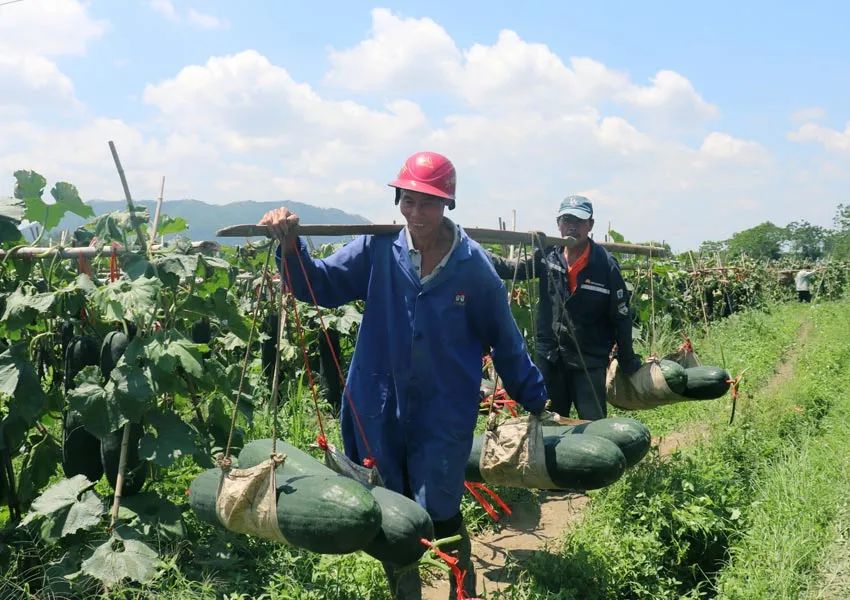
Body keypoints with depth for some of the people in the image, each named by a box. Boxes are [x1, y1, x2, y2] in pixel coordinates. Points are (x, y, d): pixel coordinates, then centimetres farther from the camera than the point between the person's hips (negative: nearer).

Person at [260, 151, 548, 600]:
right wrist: (290, 246, -22)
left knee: (439, 516, -2)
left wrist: (537, 403, 6)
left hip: (444, 415, -2)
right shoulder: (380, 248, -6)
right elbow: (321, 284, -3)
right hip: (380, 411, 2)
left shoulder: (473, 265, -8)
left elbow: (505, 341, 1)